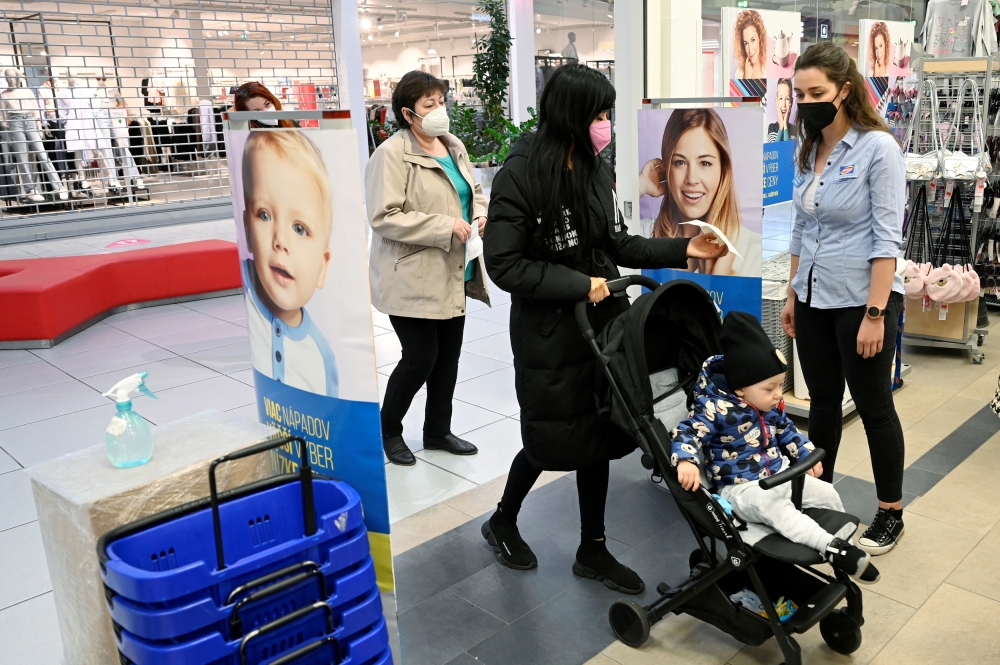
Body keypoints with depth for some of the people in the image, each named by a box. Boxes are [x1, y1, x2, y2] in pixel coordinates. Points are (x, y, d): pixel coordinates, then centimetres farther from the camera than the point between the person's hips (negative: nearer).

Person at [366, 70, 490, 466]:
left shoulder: (454, 147, 11)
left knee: (448, 358, 13)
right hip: (413, 279, -8)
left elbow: (474, 192, 23)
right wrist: (445, 226, -23)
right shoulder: (392, 154, -14)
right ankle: (388, 430, 22)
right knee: (420, 358, -3)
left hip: (454, 275, 8)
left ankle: (438, 430, 31)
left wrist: (480, 214, 0)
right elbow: (384, 217, -21)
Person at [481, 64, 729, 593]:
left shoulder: (597, 171, 5)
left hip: (602, 324, 6)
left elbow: (617, 245, 12)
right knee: (553, 440, 6)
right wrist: (579, 285, -19)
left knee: (599, 433, 12)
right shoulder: (520, 175, -15)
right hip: (548, 335, -6)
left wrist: (683, 250, 3)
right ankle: (502, 522, 35)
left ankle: (593, 550, 29)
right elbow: (503, 263, -18)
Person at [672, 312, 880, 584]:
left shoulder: (771, 407, 3)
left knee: (827, 493, 9)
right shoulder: (716, 408, -23)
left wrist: (807, 454, 13)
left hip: (780, 474, 8)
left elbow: (786, 431, 21)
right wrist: (686, 461, -44)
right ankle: (832, 548, -35)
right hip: (741, 487, -8)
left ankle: (845, 540, 30)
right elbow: (687, 433, -26)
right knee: (776, 508, -36)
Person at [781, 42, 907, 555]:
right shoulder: (807, 152, 7)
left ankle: (890, 514, 24)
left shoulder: (878, 148, -13)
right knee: (822, 401, 16)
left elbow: (887, 238, -16)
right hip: (813, 300, 6)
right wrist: (792, 295, 14)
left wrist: (874, 314, -20)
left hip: (860, 301, -6)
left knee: (874, 407, 7)